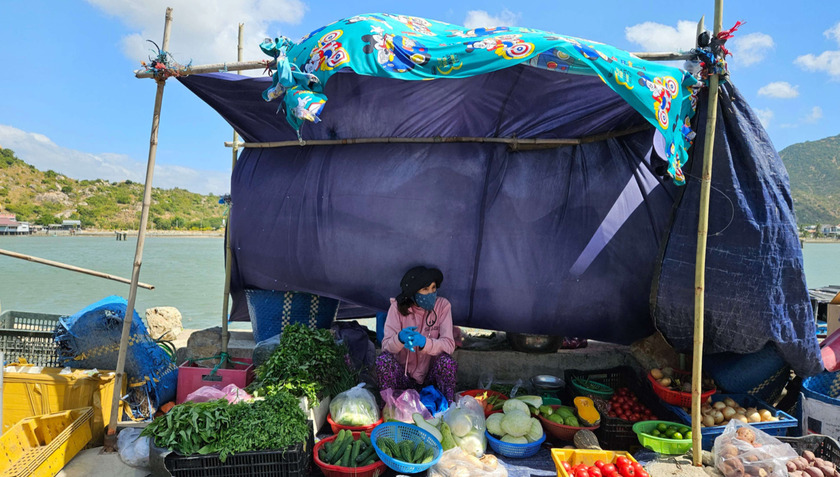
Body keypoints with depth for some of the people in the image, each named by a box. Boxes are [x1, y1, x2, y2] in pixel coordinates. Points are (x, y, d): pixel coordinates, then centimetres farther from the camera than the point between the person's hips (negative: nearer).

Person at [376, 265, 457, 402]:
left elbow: (449, 344, -16)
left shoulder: (442, 305, -10)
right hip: (404, 375, 0)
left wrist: (423, 342, -36)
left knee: (447, 360, -30)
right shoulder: (398, 307, -11)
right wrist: (400, 338, -38)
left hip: (431, 375, 0)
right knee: (383, 359, -28)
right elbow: (386, 345, -14)